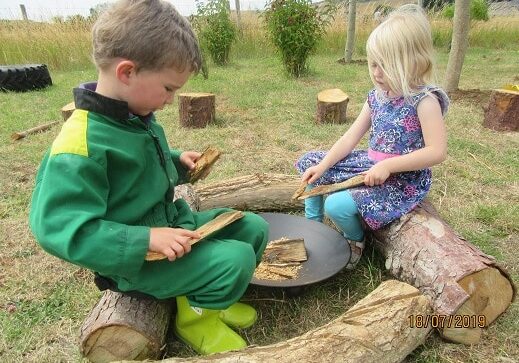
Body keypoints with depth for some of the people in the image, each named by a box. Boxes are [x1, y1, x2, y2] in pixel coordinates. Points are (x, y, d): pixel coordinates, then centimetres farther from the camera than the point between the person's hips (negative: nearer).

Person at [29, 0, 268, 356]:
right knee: (236, 259, -23)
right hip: (135, 258, -8)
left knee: (254, 228, 6)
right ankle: (195, 315, 7)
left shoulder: (136, 116, 2)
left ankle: (205, 295, 19)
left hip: (171, 222, 9)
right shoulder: (80, 144, -26)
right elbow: (59, 228, -28)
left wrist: (177, 162, 0)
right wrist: (146, 239, -33)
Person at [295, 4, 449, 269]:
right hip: (371, 165, 8)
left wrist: (388, 166, -28)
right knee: (311, 163, 7)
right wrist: (322, 166, -7)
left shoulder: (424, 100, -18)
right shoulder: (377, 96, 3)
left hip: (403, 179, -8)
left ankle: (355, 241, 8)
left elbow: (437, 152, -24)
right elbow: (351, 137, 3)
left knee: (337, 205, -28)